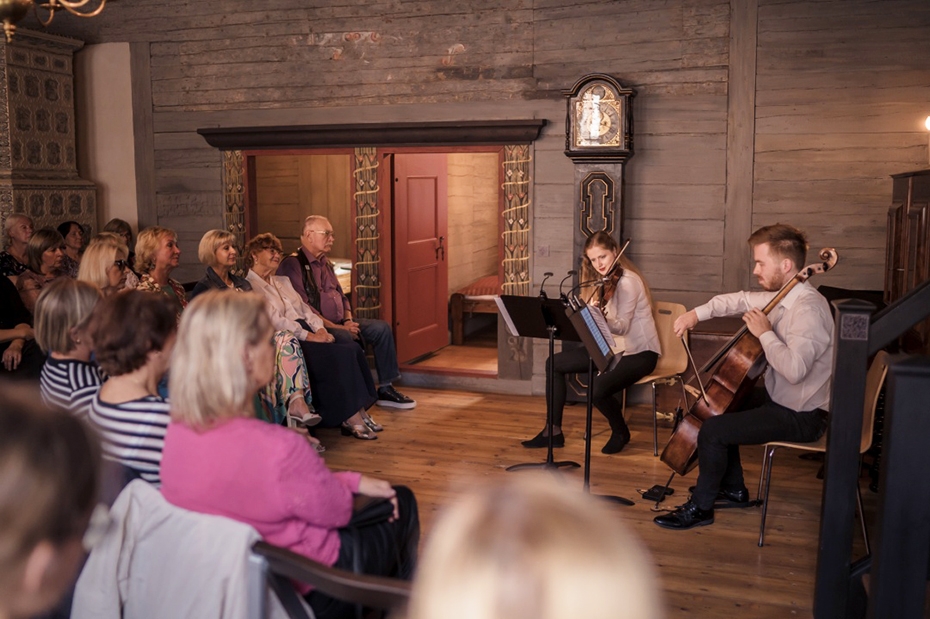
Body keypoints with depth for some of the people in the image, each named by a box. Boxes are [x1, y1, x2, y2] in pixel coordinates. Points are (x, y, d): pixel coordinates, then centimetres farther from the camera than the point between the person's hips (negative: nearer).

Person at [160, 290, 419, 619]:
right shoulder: (278, 449, -38)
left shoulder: (177, 433, -13)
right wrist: (353, 484, 3)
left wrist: (353, 481, 2)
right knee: (402, 504, 20)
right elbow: (336, 509, -19)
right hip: (302, 589, -7)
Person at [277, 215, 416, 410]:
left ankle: (385, 389, 1)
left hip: (339, 323, 9)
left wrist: (348, 320, 2)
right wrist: (335, 327, -21)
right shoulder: (293, 264, -10)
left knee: (382, 328, -3)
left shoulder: (325, 263, 19)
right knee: (346, 338, -35)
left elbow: (341, 296, 23)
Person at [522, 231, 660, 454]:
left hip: (638, 352, -9)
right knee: (555, 363, 1)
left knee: (598, 389, -32)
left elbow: (622, 327, -27)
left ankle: (620, 432, 0)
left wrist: (602, 320, -45)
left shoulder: (628, 281, -18)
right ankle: (554, 431, 6)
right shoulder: (604, 283, 9)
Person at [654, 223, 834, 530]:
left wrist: (765, 333, -25)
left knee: (713, 430, -18)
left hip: (801, 416, -10)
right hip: (779, 398, 10)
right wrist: (698, 313, 8)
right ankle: (734, 489, 33)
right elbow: (740, 300, 19)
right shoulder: (784, 296, 3)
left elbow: (794, 369, -38)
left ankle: (700, 508, 3)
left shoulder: (809, 308, -27)